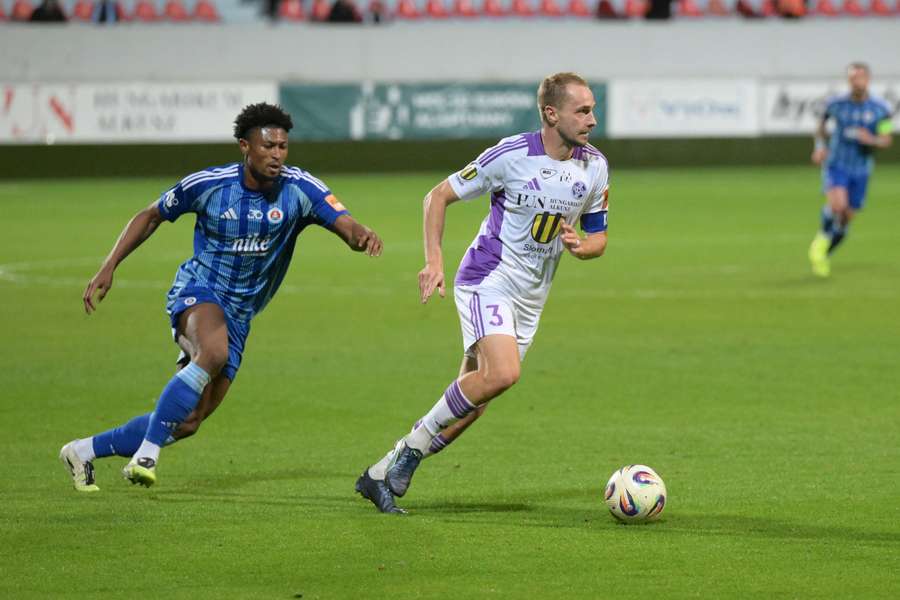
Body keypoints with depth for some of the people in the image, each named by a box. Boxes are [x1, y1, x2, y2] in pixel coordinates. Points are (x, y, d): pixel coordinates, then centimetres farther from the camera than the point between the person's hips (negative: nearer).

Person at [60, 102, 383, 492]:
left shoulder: (299, 189, -7)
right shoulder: (208, 184, -9)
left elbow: (344, 224, -17)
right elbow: (151, 216, 5)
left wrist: (362, 236, -43)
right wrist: (108, 268, -1)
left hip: (238, 315, 4)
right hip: (197, 290, -4)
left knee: (188, 422, 3)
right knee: (215, 352, -39)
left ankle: (84, 452, 21)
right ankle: (146, 455, -34)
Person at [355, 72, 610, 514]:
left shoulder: (594, 167, 0)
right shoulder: (511, 155, -15)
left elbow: (598, 237, 13)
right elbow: (439, 196, -5)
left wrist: (580, 246, -11)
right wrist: (434, 260, -15)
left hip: (530, 296, 6)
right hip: (488, 281, -6)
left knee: (471, 405, 3)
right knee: (502, 373, -29)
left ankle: (380, 476, 15)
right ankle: (416, 443, -10)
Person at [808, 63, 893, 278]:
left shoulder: (880, 109, -6)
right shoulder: (836, 104, -6)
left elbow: (886, 140, -4)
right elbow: (821, 126, 13)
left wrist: (871, 140, -26)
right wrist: (819, 146, -5)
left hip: (860, 171, 2)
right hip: (836, 165, -2)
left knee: (844, 222, 8)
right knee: (838, 205, -28)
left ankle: (823, 255, 32)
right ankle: (823, 236, 1)